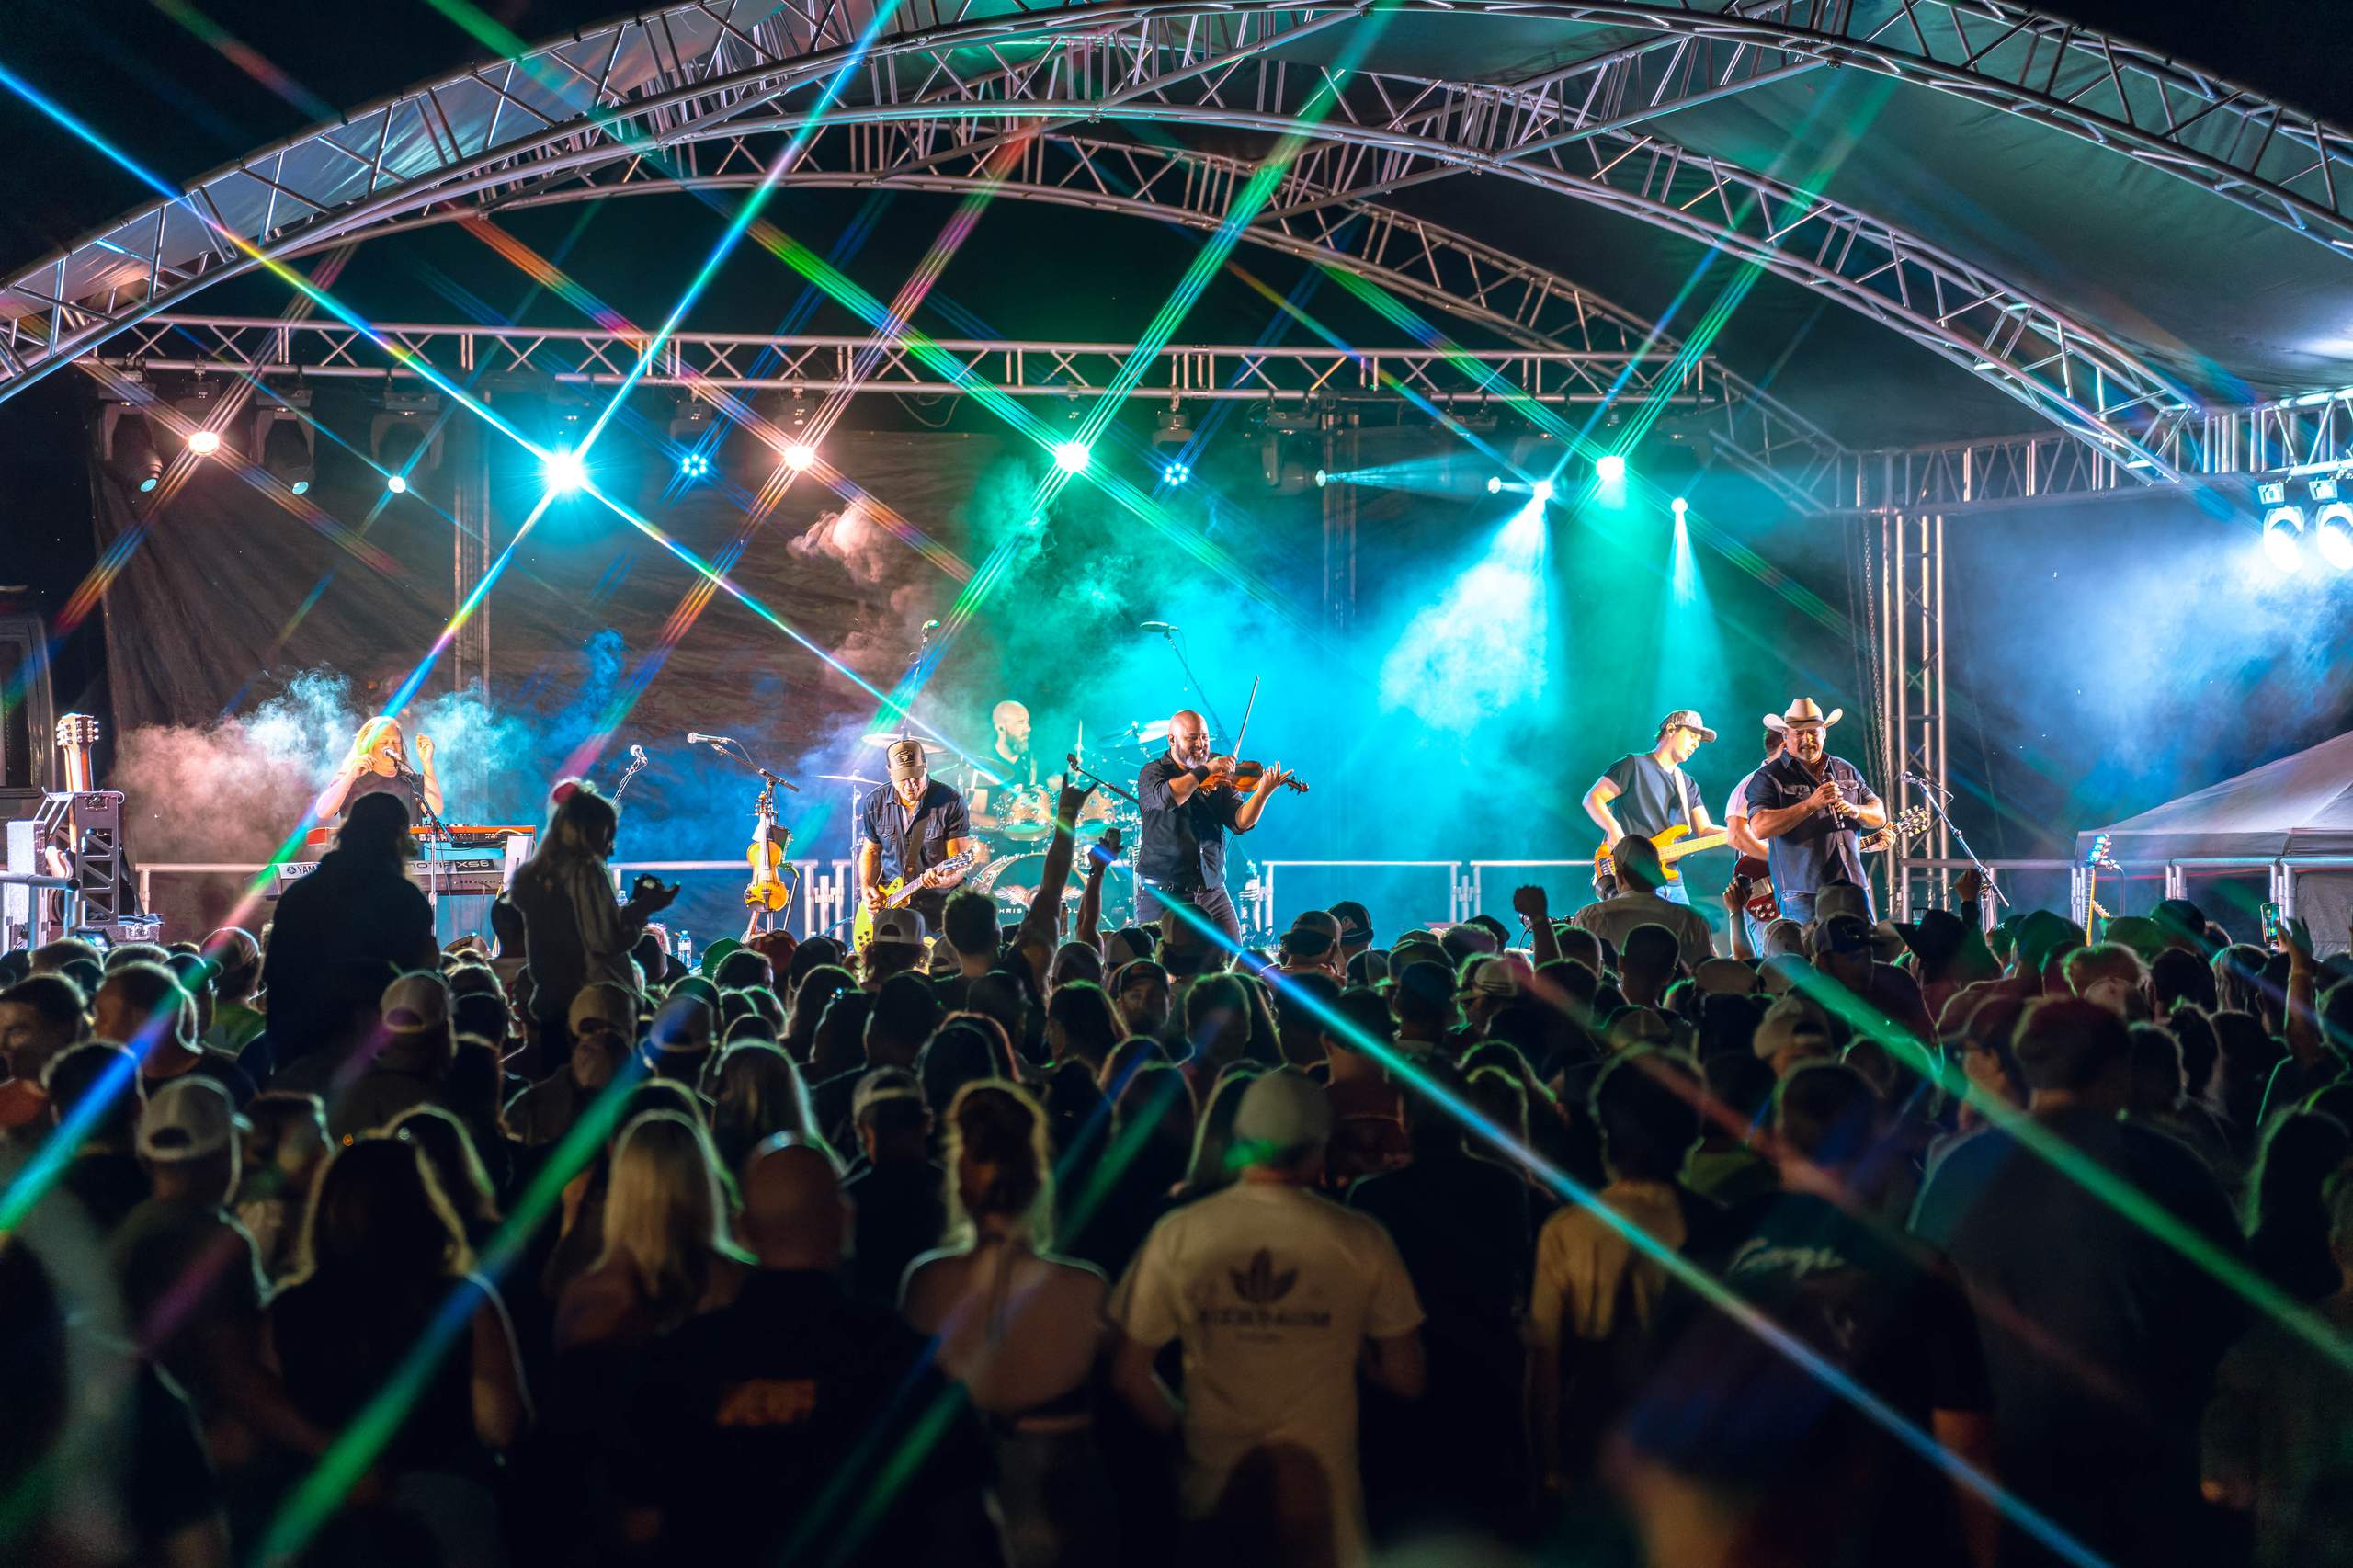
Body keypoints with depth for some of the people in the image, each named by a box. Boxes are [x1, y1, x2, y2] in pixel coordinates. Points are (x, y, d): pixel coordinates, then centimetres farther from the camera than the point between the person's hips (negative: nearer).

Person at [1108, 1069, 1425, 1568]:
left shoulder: (1177, 1235, -8)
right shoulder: (1361, 1241, -10)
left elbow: (1129, 1376, -3)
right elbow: (1405, 1379, -4)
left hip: (1215, 1484, 1)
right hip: (1319, 1487, -1)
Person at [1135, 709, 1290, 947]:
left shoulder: (1218, 778, 9)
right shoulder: (1153, 772, 0)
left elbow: (1240, 822, -4)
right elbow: (1167, 797, -23)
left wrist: (1263, 793, -20)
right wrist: (1205, 770, -21)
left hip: (1212, 892, 3)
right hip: (1162, 893, -3)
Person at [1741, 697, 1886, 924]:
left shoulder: (1845, 771, 17)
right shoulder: (1769, 777, 0)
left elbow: (1880, 816, 18)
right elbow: (1759, 829, -14)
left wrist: (1854, 811, -5)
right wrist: (1811, 804, -21)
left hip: (1854, 886, 5)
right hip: (1802, 894, -5)